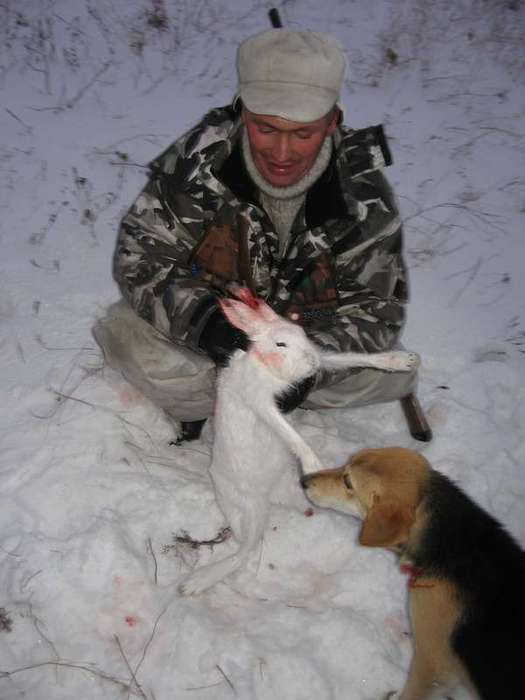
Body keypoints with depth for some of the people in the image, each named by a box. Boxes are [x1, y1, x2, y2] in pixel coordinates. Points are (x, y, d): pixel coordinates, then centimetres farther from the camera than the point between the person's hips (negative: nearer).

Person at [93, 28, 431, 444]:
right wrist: (199, 315, -39)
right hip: (216, 327, -1)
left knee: (395, 373, -20)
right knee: (124, 334, -24)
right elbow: (140, 257, -20)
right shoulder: (199, 158, -24)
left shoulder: (364, 195, -22)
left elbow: (377, 306, -17)